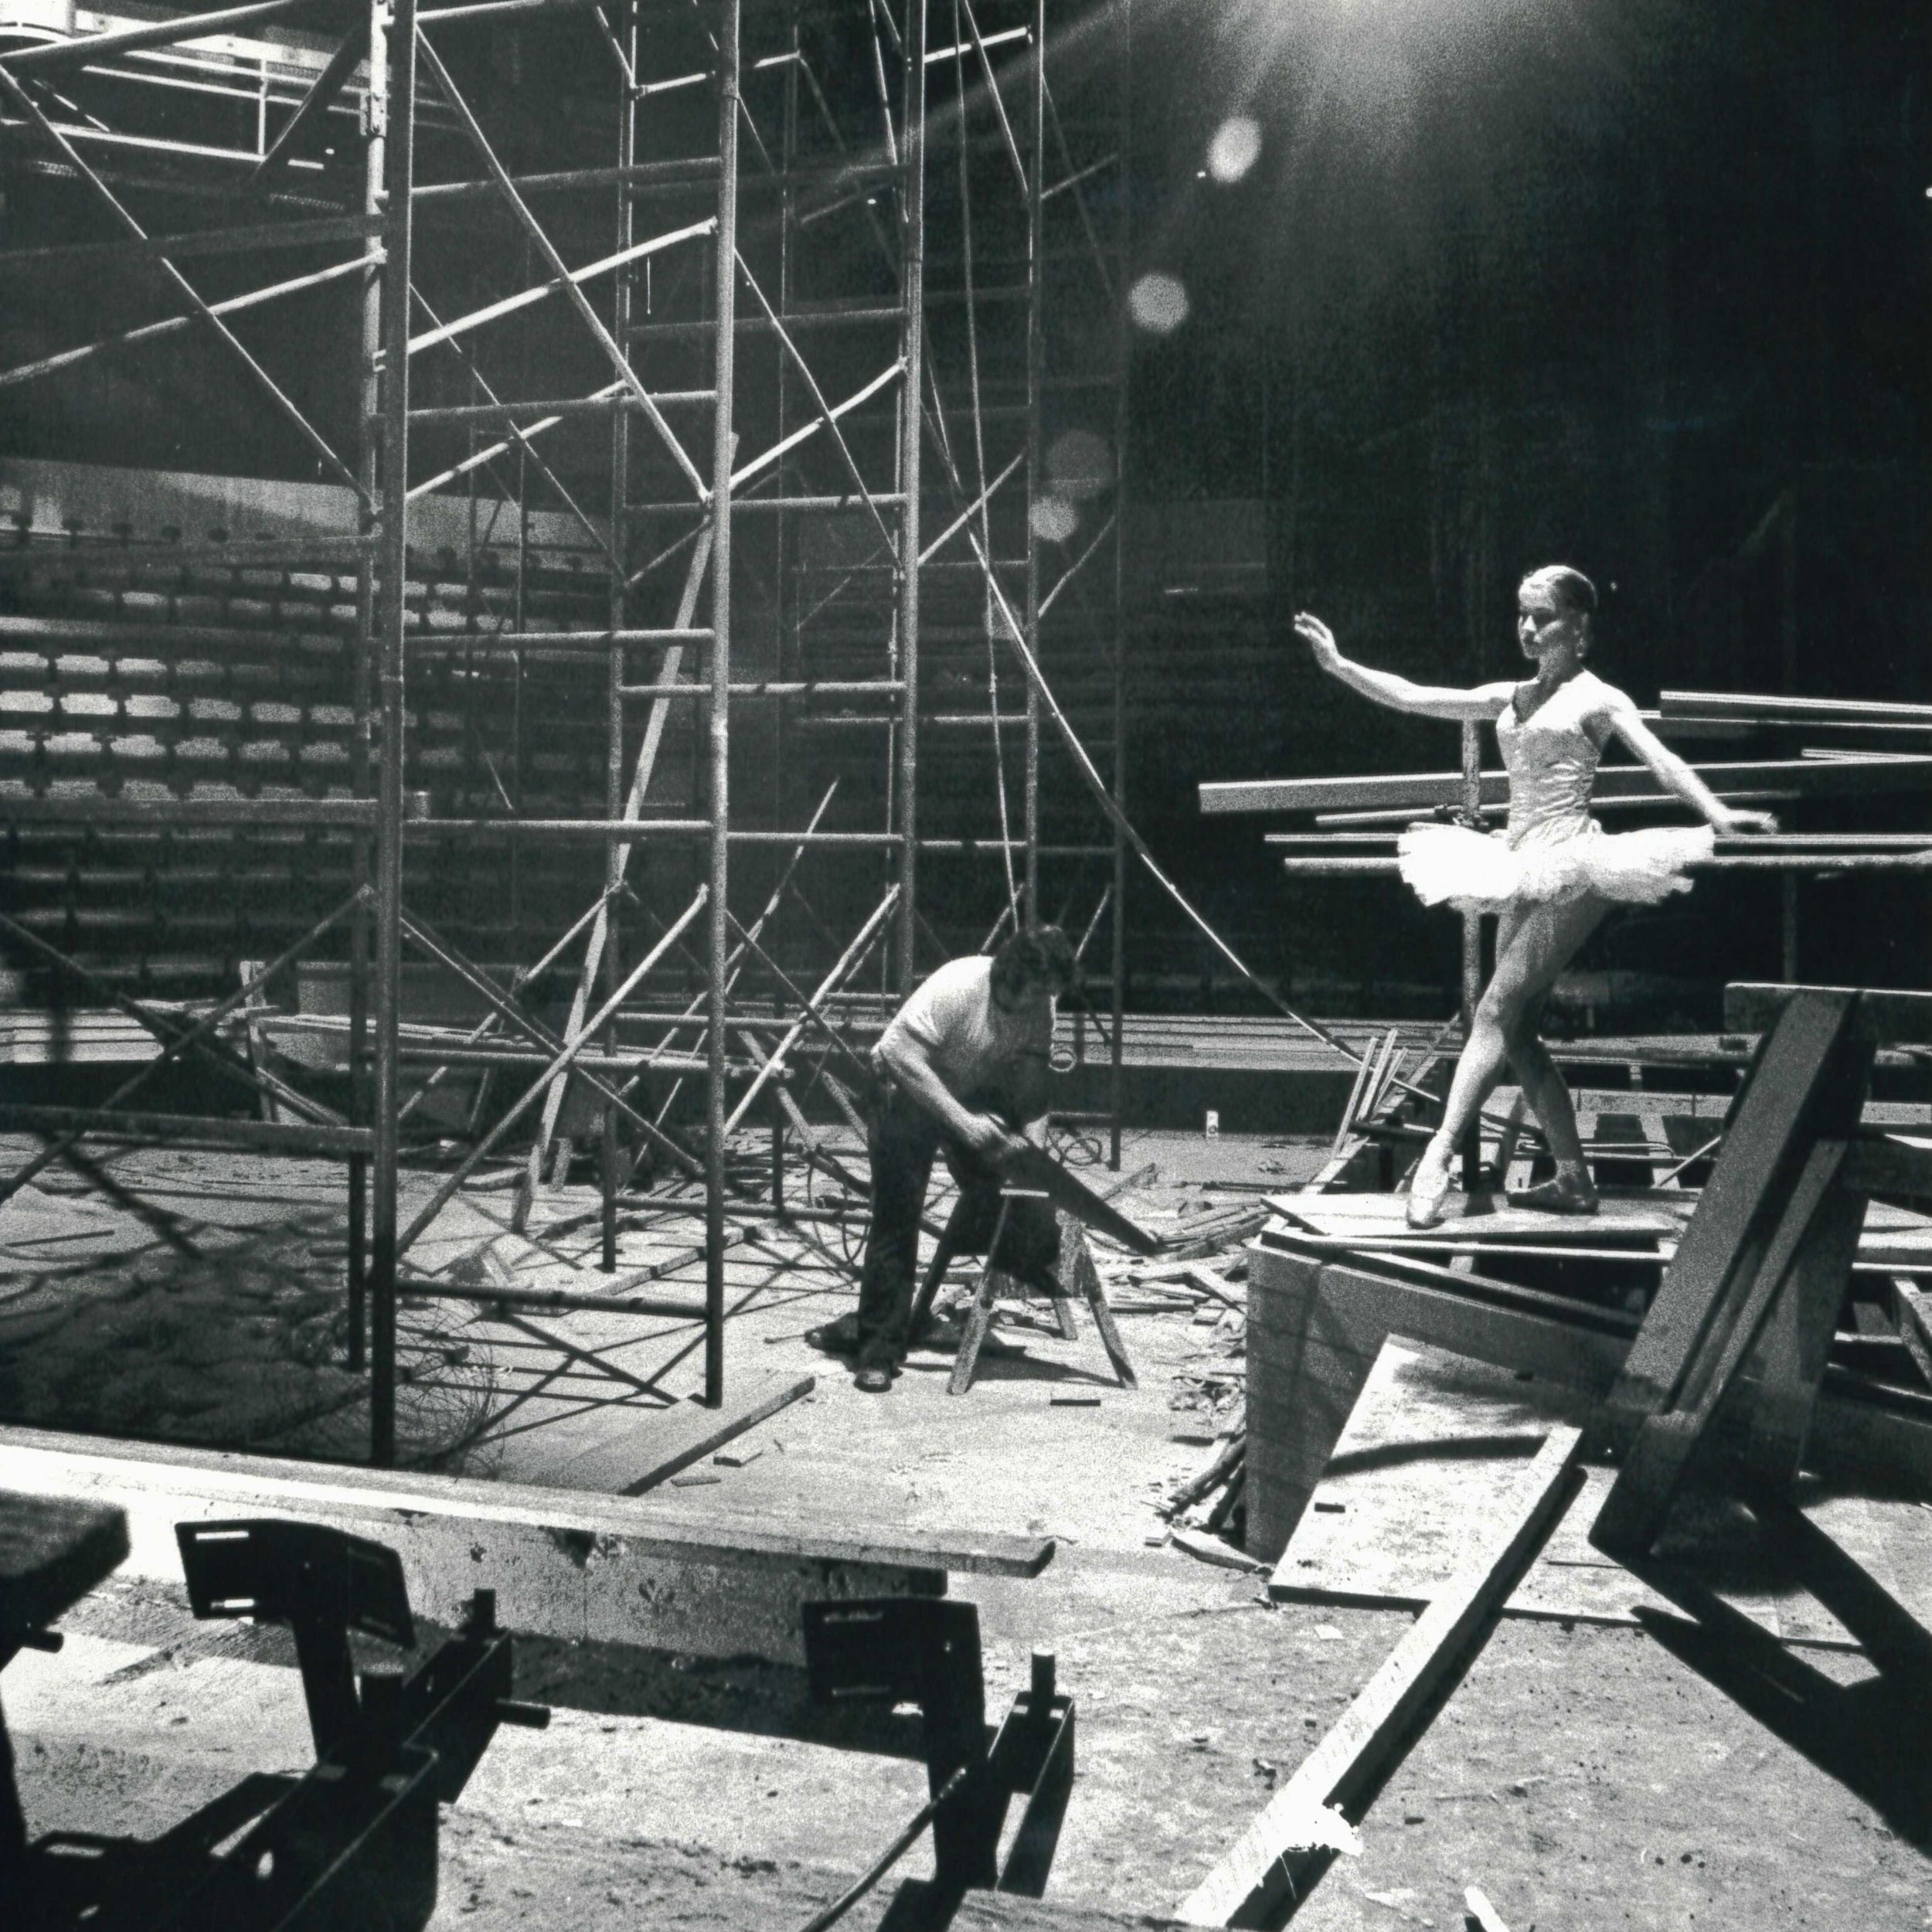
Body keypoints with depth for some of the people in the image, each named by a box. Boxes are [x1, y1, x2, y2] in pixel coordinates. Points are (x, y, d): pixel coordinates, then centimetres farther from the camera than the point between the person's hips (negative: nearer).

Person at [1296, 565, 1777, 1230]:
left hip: (1571, 864, -7)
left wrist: (1717, 813, -23)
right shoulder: (1510, 699, 17)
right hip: (1522, 866, 7)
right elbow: (1413, 698, 13)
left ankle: (1440, 1153, -20)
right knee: (1518, 1032, 3)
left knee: (1498, 1009, -16)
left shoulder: (1598, 699, 0)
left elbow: (1662, 760, -9)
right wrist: (1340, 665, 6)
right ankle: (1573, 1180, 9)